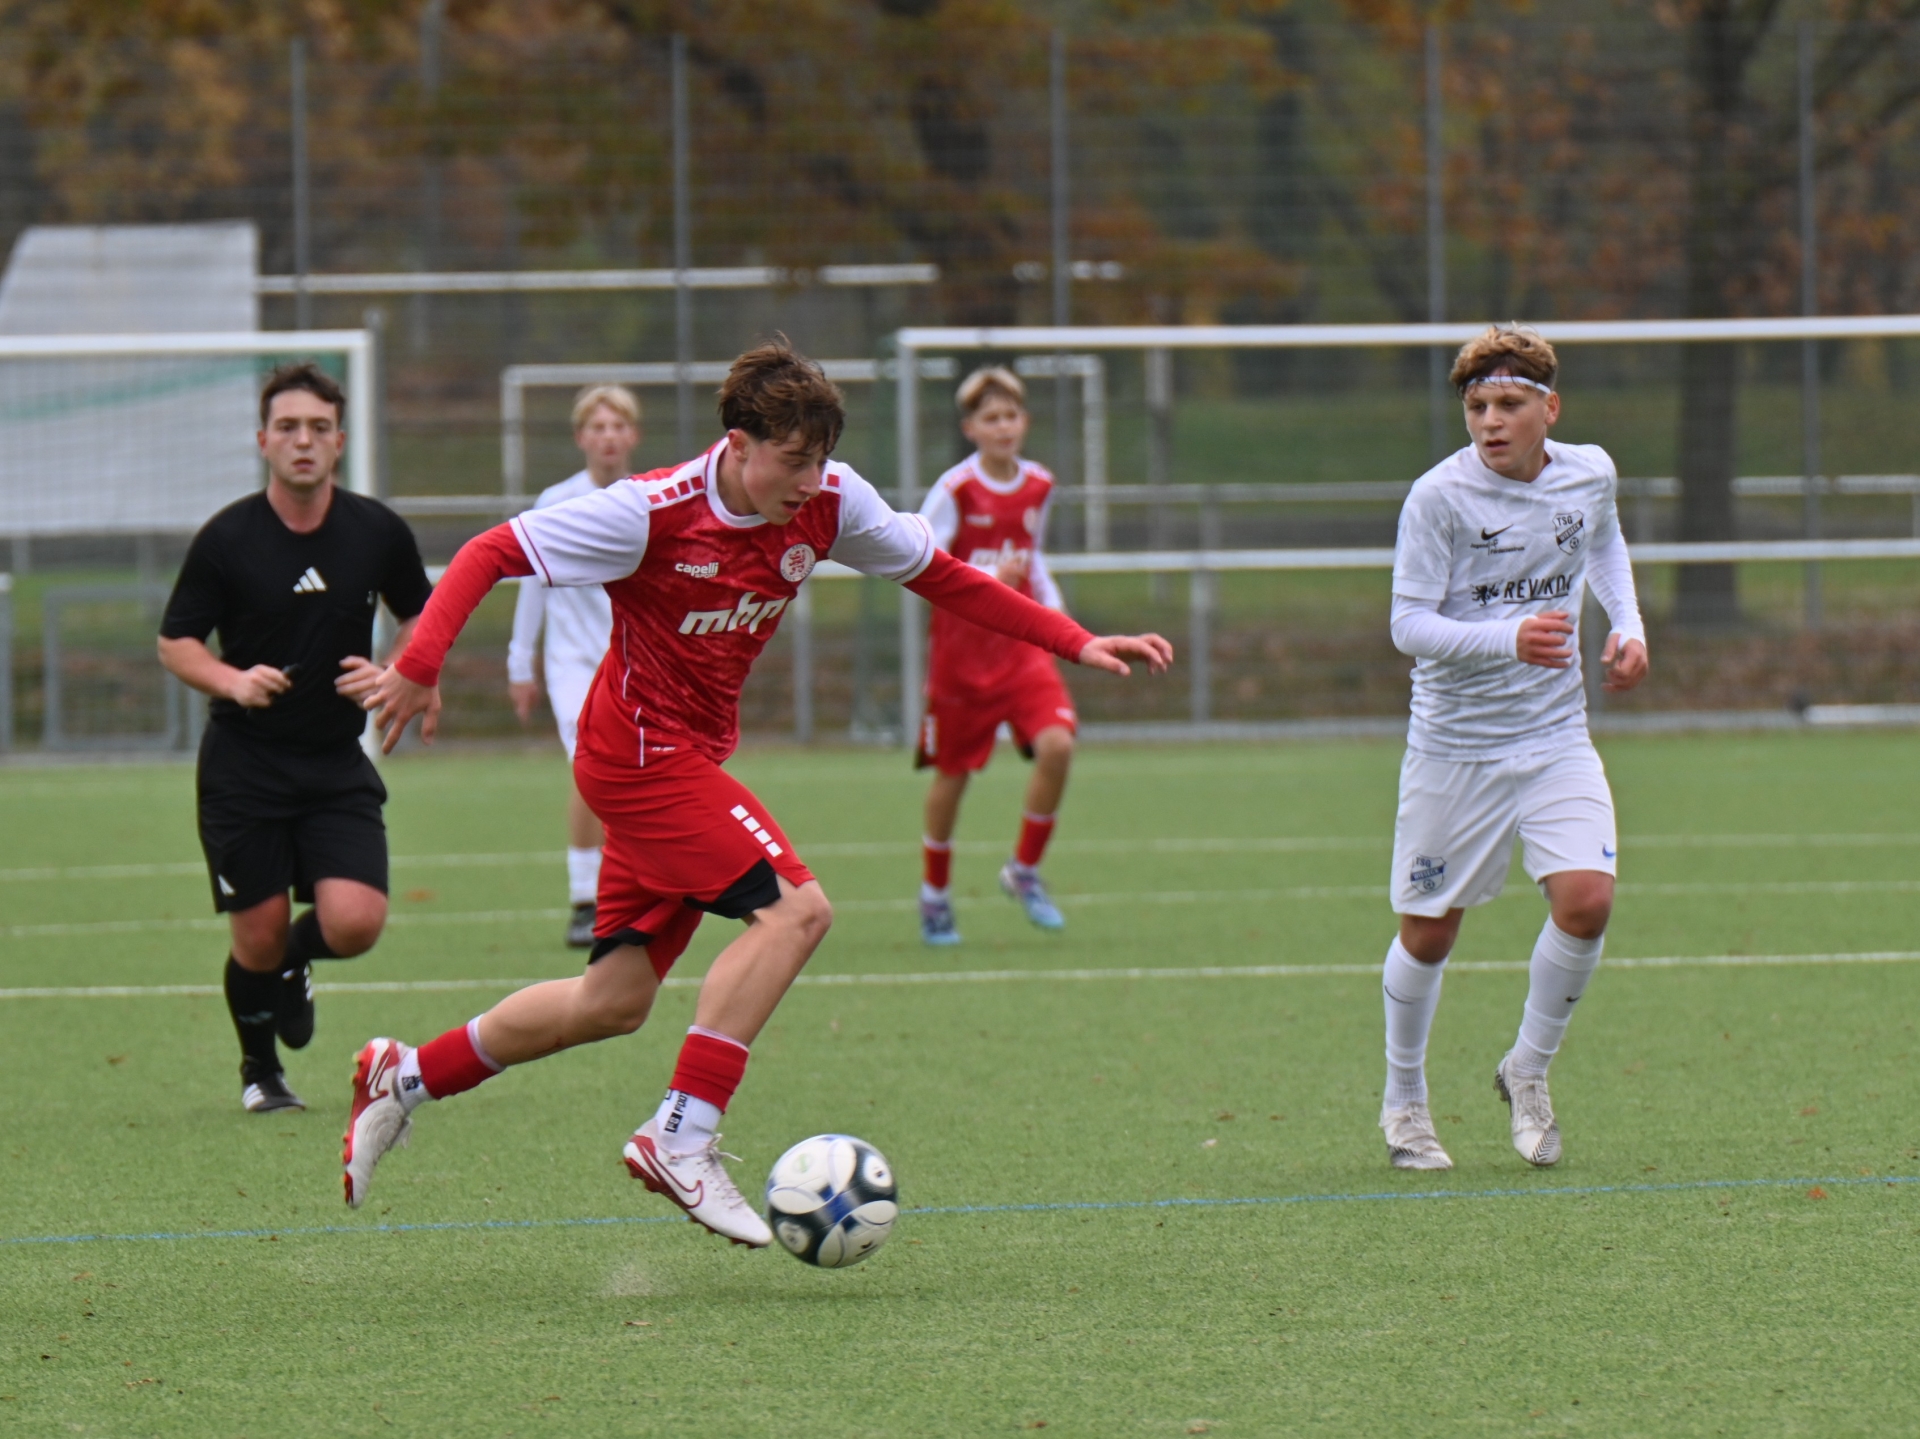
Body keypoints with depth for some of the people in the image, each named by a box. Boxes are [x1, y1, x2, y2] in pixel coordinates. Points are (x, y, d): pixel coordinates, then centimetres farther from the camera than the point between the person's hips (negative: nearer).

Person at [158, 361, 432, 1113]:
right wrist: (234, 680, -19)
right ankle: (260, 1071, 27)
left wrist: (395, 672, -6)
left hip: (338, 763, 2)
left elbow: (423, 618, 14)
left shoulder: (378, 531, -1)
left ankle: (296, 961, 23)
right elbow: (175, 641, 0)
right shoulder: (227, 538, -7)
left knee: (354, 923, -15)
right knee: (259, 936, -1)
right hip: (243, 762, -2)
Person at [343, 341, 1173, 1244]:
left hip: (692, 760, 8)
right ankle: (681, 1139, -20)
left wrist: (1076, 644, 3)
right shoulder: (652, 512, -21)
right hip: (639, 752, -8)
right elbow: (490, 554, -15)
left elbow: (941, 577, 8)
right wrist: (420, 665, -24)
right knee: (794, 907, -22)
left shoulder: (831, 504, -5)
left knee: (615, 1001, 10)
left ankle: (406, 1079, 26)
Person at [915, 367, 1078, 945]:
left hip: (1022, 646, 3)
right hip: (962, 651, -3)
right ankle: (935, 892, 26)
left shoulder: (1038, 487, 5)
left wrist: (1053, 606, 8)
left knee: (1057, 745, -18)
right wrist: (984, 582, -28)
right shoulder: (955, 489, -12)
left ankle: (1025, 870, 1)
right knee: (952, 772, 5)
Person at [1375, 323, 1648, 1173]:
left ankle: (1528, 1072, 9)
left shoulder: (1590, 474, 0)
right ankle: (1403, 1103, 27)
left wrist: (1628, 626, 10)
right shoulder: (1439, 496, -16)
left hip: (1555, 737, 3)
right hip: (1454, 744, -3)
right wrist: (1511, 639, -33)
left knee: (1586, 900, -15)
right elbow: (1407, 624, -19)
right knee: (1428, 933, 5)